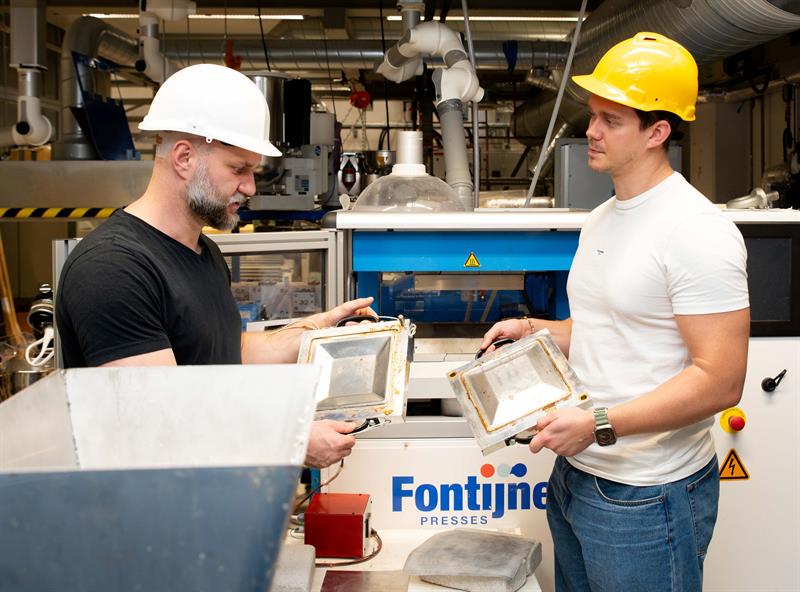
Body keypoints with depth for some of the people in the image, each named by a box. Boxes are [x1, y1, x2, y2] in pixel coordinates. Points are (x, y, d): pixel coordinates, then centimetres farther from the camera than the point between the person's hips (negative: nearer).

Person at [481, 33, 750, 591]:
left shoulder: (696, 230, -18)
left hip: (648, 497, -8)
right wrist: (532, 330, 5)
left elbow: (720, 381, -22)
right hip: (575, 476, 8)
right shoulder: (600, 220, 10)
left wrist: (598, 425, -27)